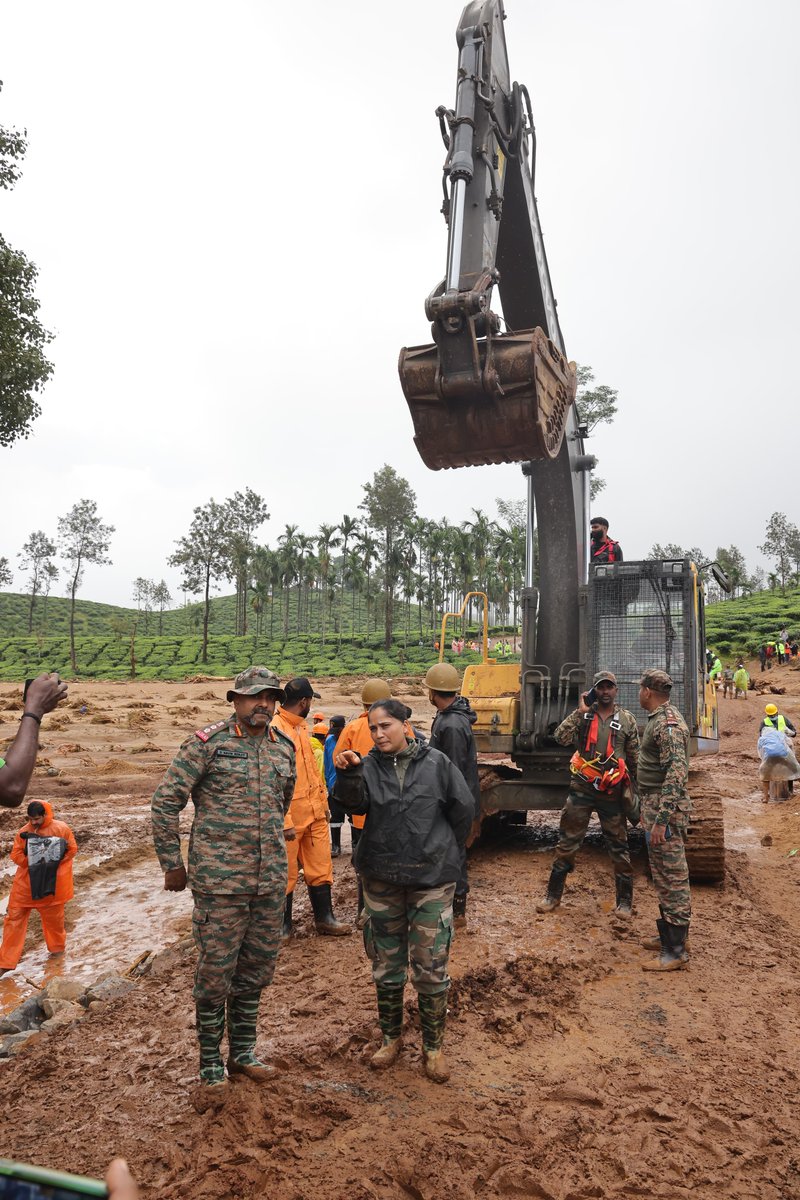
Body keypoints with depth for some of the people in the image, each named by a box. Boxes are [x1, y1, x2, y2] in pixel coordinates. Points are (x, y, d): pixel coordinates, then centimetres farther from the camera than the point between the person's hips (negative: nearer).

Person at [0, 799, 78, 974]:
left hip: (51, 883, -2)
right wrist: (33, 861, -18)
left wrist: (53, 862, -15)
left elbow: (73, 849, -6)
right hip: (25, 883, 2)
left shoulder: (61, 829, -12)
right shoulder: (24, 832, -4)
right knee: (14, 917, 2)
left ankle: (57, 947, 37)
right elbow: (16, 856, -3)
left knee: (53, 918, 13)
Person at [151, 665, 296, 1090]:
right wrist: (172, 863, -4)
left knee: (257, 969, 16)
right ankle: (210, 1061, 29)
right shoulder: (207, 743, -11)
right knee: (215, 972, 7)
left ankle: (242, 1053, 36)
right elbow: (165, 802, -8)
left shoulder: (284, 747, 5)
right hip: (219, 880, -5)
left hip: (271, 881, 5)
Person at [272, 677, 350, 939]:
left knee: (320, 869, 14)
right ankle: (283, 925, 24)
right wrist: (284, 821, -21)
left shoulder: (301, 727, 11)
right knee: (287, 875, 8)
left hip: (315, 812, 8)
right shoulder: (275, 729, -18)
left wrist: (323, 801, 17)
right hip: (291, 818, -8)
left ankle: (324, 918, 28)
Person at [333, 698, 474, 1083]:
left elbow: (464, 809, 0)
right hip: (380, 879, 2)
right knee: (386, 965, 16)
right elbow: (354, 804, -20)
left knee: (431, 969, 5)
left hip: (431, 880, -2)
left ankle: (433, 1046, 25)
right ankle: (391, 1037, 36)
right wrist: (348, 774, -38)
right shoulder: (368, 766, -3)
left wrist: (443, 851, 5)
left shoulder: (436, 763, -7)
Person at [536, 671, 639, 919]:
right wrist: (580, 712, -16)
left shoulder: (627, 719, 1)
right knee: (567, 843, 7)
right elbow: (561, 737, -15)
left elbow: (635, 759, 5)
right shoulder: (583, 715, 1)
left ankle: (624, 901, 23)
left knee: (618, 847, 8)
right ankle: (553, 896, 20)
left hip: (612, 792, 0)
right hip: (581, 788, 1)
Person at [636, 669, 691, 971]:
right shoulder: (657, 720, 13)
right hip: (654, 806, 10)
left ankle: (675, 951, 4)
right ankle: (667, 935, 30)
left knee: (673, 878, -3)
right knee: (662, 877, 18)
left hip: (665, 810, -10)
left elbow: (677, 774, -25)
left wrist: (661, 819, -27)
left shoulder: (668, 724, -19)